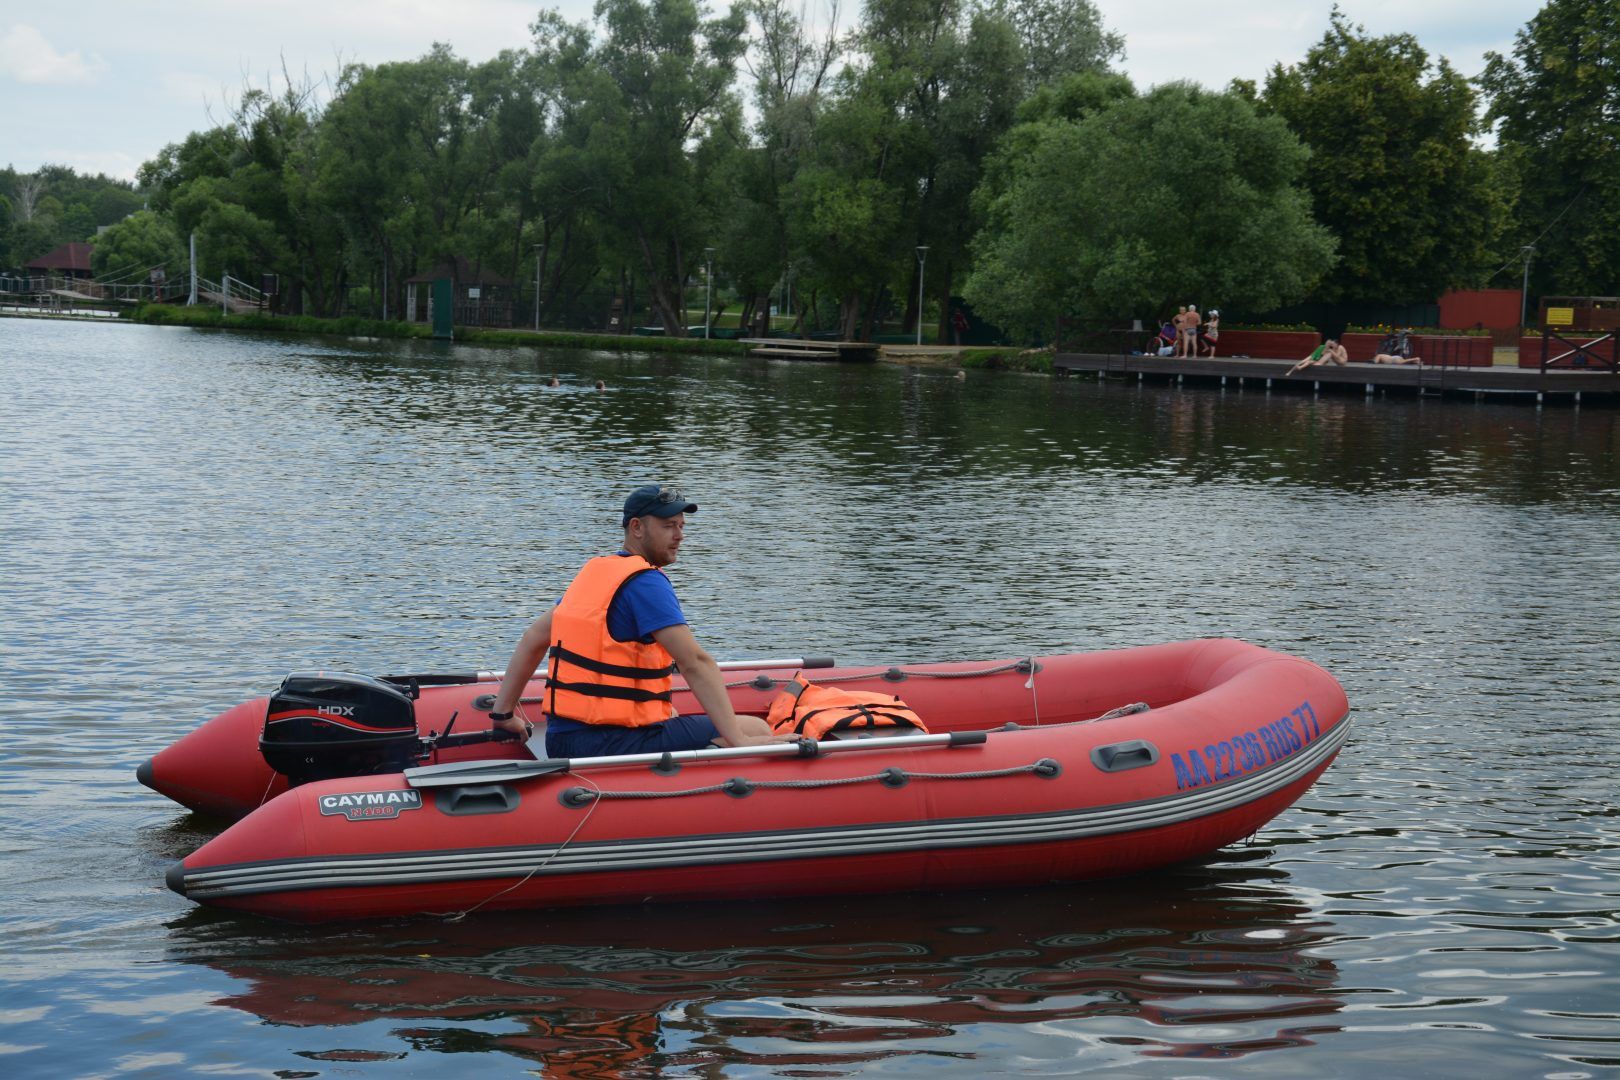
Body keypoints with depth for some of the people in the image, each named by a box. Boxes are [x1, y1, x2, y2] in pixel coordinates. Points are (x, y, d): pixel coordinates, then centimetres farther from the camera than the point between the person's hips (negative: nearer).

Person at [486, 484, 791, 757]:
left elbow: (534, 638, 21)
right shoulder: (646, 582, -12)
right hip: (609, 744, -9)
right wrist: (739, 741, -25)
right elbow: (695, 663, -21)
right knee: (756, 729, -11)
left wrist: (503, 713, 26)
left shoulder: (592, 572, 15)